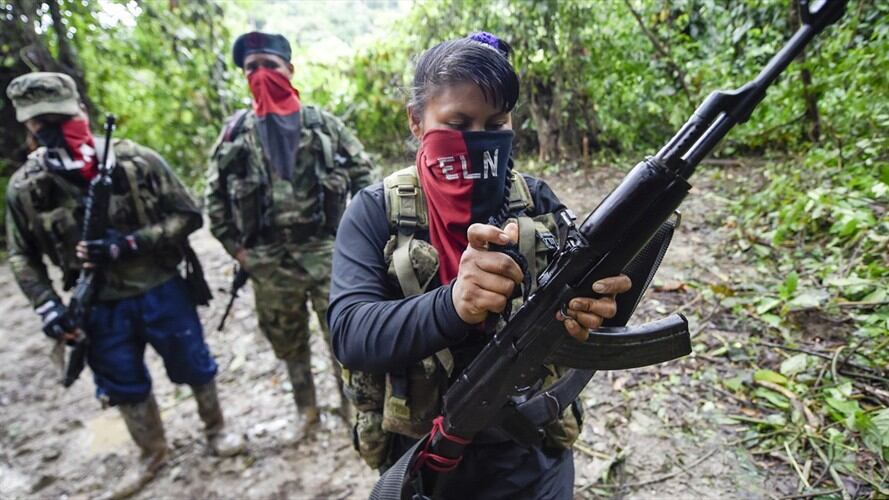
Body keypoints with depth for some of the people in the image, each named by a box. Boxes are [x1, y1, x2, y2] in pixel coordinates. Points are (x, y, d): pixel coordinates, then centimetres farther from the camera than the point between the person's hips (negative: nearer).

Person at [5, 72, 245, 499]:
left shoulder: (137, 161, -14)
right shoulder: (24, 187, -5)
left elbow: (187, 217, -12)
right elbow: (22, 256, 6)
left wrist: (126, 245, -22)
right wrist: (46, 304, -8)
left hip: (160, 291, -2)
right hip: (100, 307, 3)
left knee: (193, 367, 13)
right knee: (124, 386, 18)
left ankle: (215, 429, 40)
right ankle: (152, 454, 42)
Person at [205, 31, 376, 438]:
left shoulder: (322, 123, 1)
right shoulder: (235, 132, 5)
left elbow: (363, 173, 4)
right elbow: (215, 194, 11)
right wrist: (234, 246, 5)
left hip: (325, 250, -2)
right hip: (268, 260, 3)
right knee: (288, 342, 15)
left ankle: (353, 403, 27)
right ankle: (306, 409, 37)